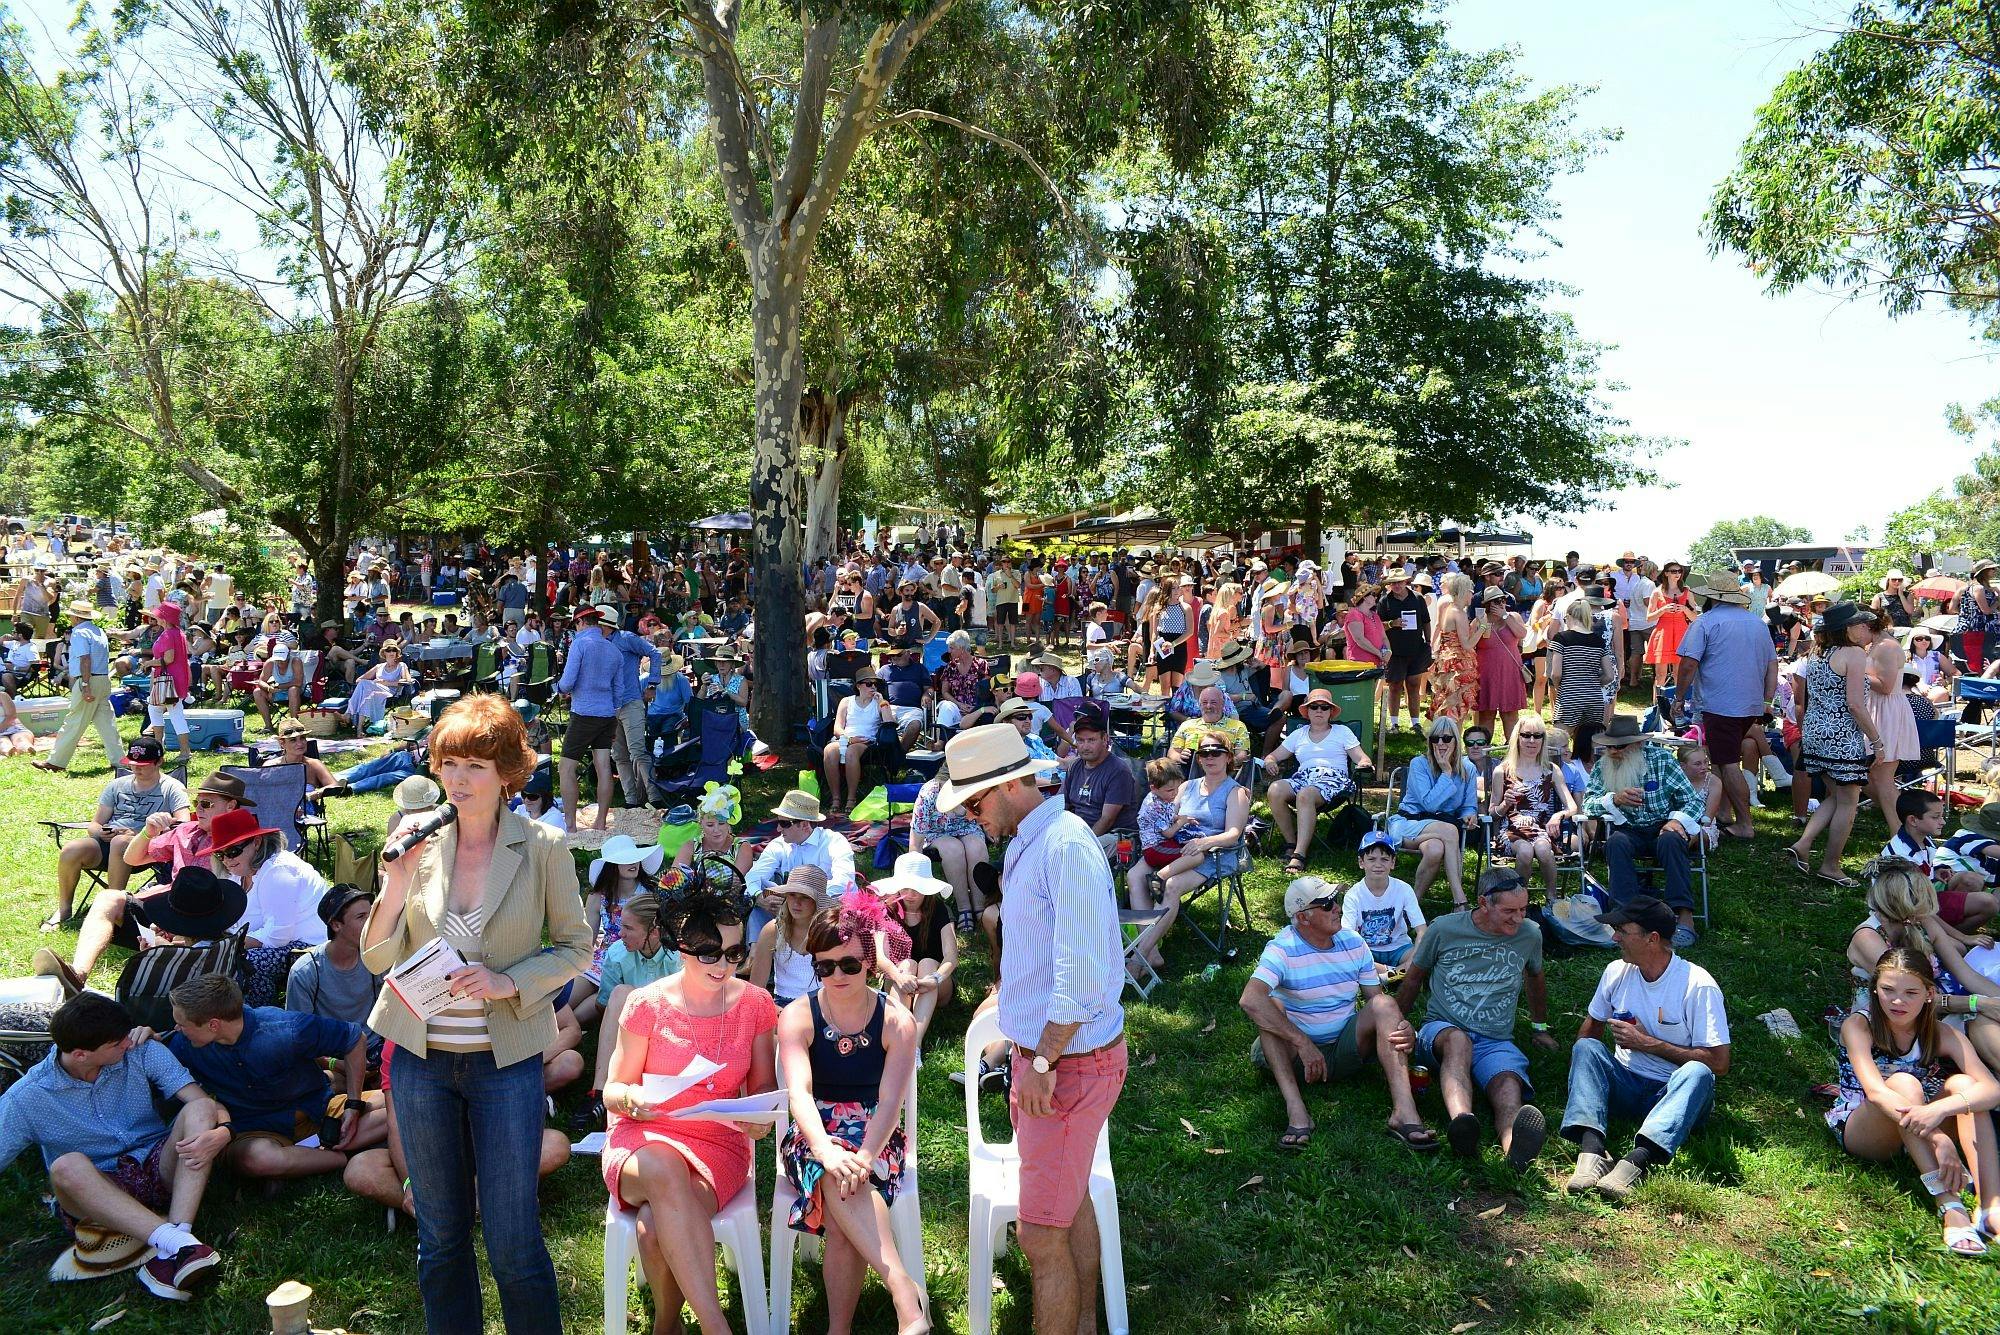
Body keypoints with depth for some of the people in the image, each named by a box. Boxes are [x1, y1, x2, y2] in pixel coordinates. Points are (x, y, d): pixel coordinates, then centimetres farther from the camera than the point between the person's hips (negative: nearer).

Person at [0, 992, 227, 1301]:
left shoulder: (141, 1053, -5)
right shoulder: (26, 1098, -7)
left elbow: (204, 1102, -12)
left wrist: (221, 1131, -36)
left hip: (161, 1169, 1)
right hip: (94, 1192, -1)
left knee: (200, 1110, -25)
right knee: (68, 1166, -34)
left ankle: (171, 1253, -40)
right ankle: (180, 1244, -48)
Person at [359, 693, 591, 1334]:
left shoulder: (542, 847, -8)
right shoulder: (418, 845, -1)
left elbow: (576, 946, -1)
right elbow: (378, 958, 1)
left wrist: (509, 982, -17)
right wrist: (396, 885, -15)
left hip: (506, 1058, -3)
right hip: (422, 1057, 3)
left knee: (513, 1238, 1)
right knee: (439, 1234, 16)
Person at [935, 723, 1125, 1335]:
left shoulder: (1066, 848, -23)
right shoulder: (1025, 843, 8)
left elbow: (1081, 973, -26)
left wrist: (1044, 1061, -22)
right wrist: (1027, 1048, 16)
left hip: (1070, 1064, -10)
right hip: (1042, 1053, 10)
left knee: (1042, 1235, -3)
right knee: (1072, 1201, 23)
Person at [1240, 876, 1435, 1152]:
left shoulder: (1352, 941, 2)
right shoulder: (1282, 949, -15)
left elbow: (1375, 996, 3)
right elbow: (1250, 1000, -32)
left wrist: (1403, 1029, -20)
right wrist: (1303, 1044, -35)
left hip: (1346, 1051, 4)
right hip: (1297, 1055, -3)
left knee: (1385, 1004, -20)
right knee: (1270, 1006, -30)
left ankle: (1404, 1111, -34)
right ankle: (1296, 1110, -40)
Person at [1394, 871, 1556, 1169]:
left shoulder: (1530, 935, 9)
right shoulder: (1444, 929, 1)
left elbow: (1535, 979, 31)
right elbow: (1414, 978, 15)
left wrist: (1540, 1027, 41)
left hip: (1496, 1041, 2)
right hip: (1441, 1030, -2)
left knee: (1508, 1082, -35)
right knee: (1458, 1040, -41)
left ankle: (1514, 1144, -68)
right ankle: (1461, 1121, -67)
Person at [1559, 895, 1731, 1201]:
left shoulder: (1698, 986, -13)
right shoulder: (1617, 972, 3)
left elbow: (1718, 1064, -15)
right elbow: (1592, 1026, 17)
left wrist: (1647, 1043, -15)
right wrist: (1578, 1077, 0)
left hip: (1675, 1095, -4)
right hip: (1626, 1085, 4)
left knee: (1697, 1073, -36)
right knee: (1586, 1048, -24)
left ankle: (1635, 1162, -54)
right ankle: (1591, 1151, -44)